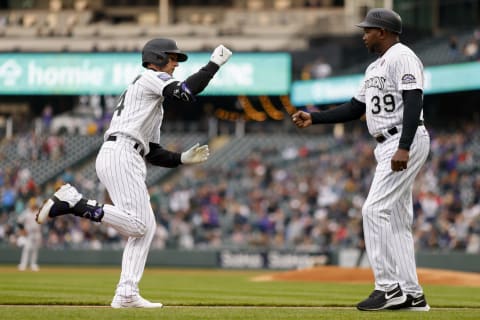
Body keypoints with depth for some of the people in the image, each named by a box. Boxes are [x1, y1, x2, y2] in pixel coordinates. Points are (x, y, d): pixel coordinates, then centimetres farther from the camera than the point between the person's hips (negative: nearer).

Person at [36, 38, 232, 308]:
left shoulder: (155, 104, 32)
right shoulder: (150, 78, 4)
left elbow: (152, 153, 27)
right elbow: (185, 92, -15)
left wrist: (184, 158, 16)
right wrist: (214, 63, -8)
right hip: (121, 154, -10)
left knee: (146, 228, 6)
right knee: (138, 224, -20)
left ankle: (126, 295, 1)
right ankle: (72, 202, -17)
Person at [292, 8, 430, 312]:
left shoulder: (402, 57, -11)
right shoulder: (375, 68, 20)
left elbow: (414, 102, -21)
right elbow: (354, 108, 25)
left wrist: (404, 148, -29)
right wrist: (314, 118, 18)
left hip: (406, 140, -10)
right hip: (389, 146, 10)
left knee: (375, 210, -15)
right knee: (397, 218, 8)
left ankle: (388, 286, -14)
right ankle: (411, 294, 9)